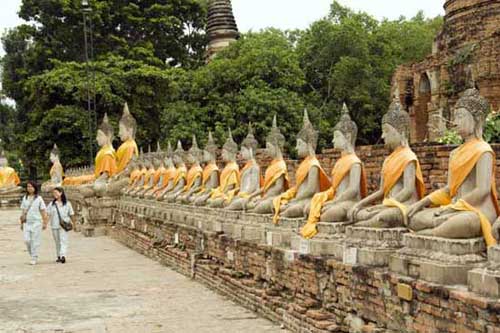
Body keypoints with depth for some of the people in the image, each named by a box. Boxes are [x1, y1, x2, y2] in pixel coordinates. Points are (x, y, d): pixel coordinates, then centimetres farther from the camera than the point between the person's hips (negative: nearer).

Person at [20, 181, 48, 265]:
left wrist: (45, 223, -4)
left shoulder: (39, 198, -2)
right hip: (27, 223, 3)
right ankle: (32, 254, 18)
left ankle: (34, 258, 4)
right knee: (27, 240, -4)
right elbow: (23, 211, 14)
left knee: (35, 241, -3)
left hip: (36, 222, -3)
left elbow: (43, 211, -1)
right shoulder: (25, 198, 10)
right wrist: (22, 223, 13)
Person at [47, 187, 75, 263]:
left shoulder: (67, 203, 2)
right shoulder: (52, 204, 7)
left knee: (63, 240, -13)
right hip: (54, 226, 3)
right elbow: (48, 214, 4)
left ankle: (63, 256, -23)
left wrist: (73, 224, 12)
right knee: (57, 242, 9)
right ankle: (59, 256, 19)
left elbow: (71, 214, 8)